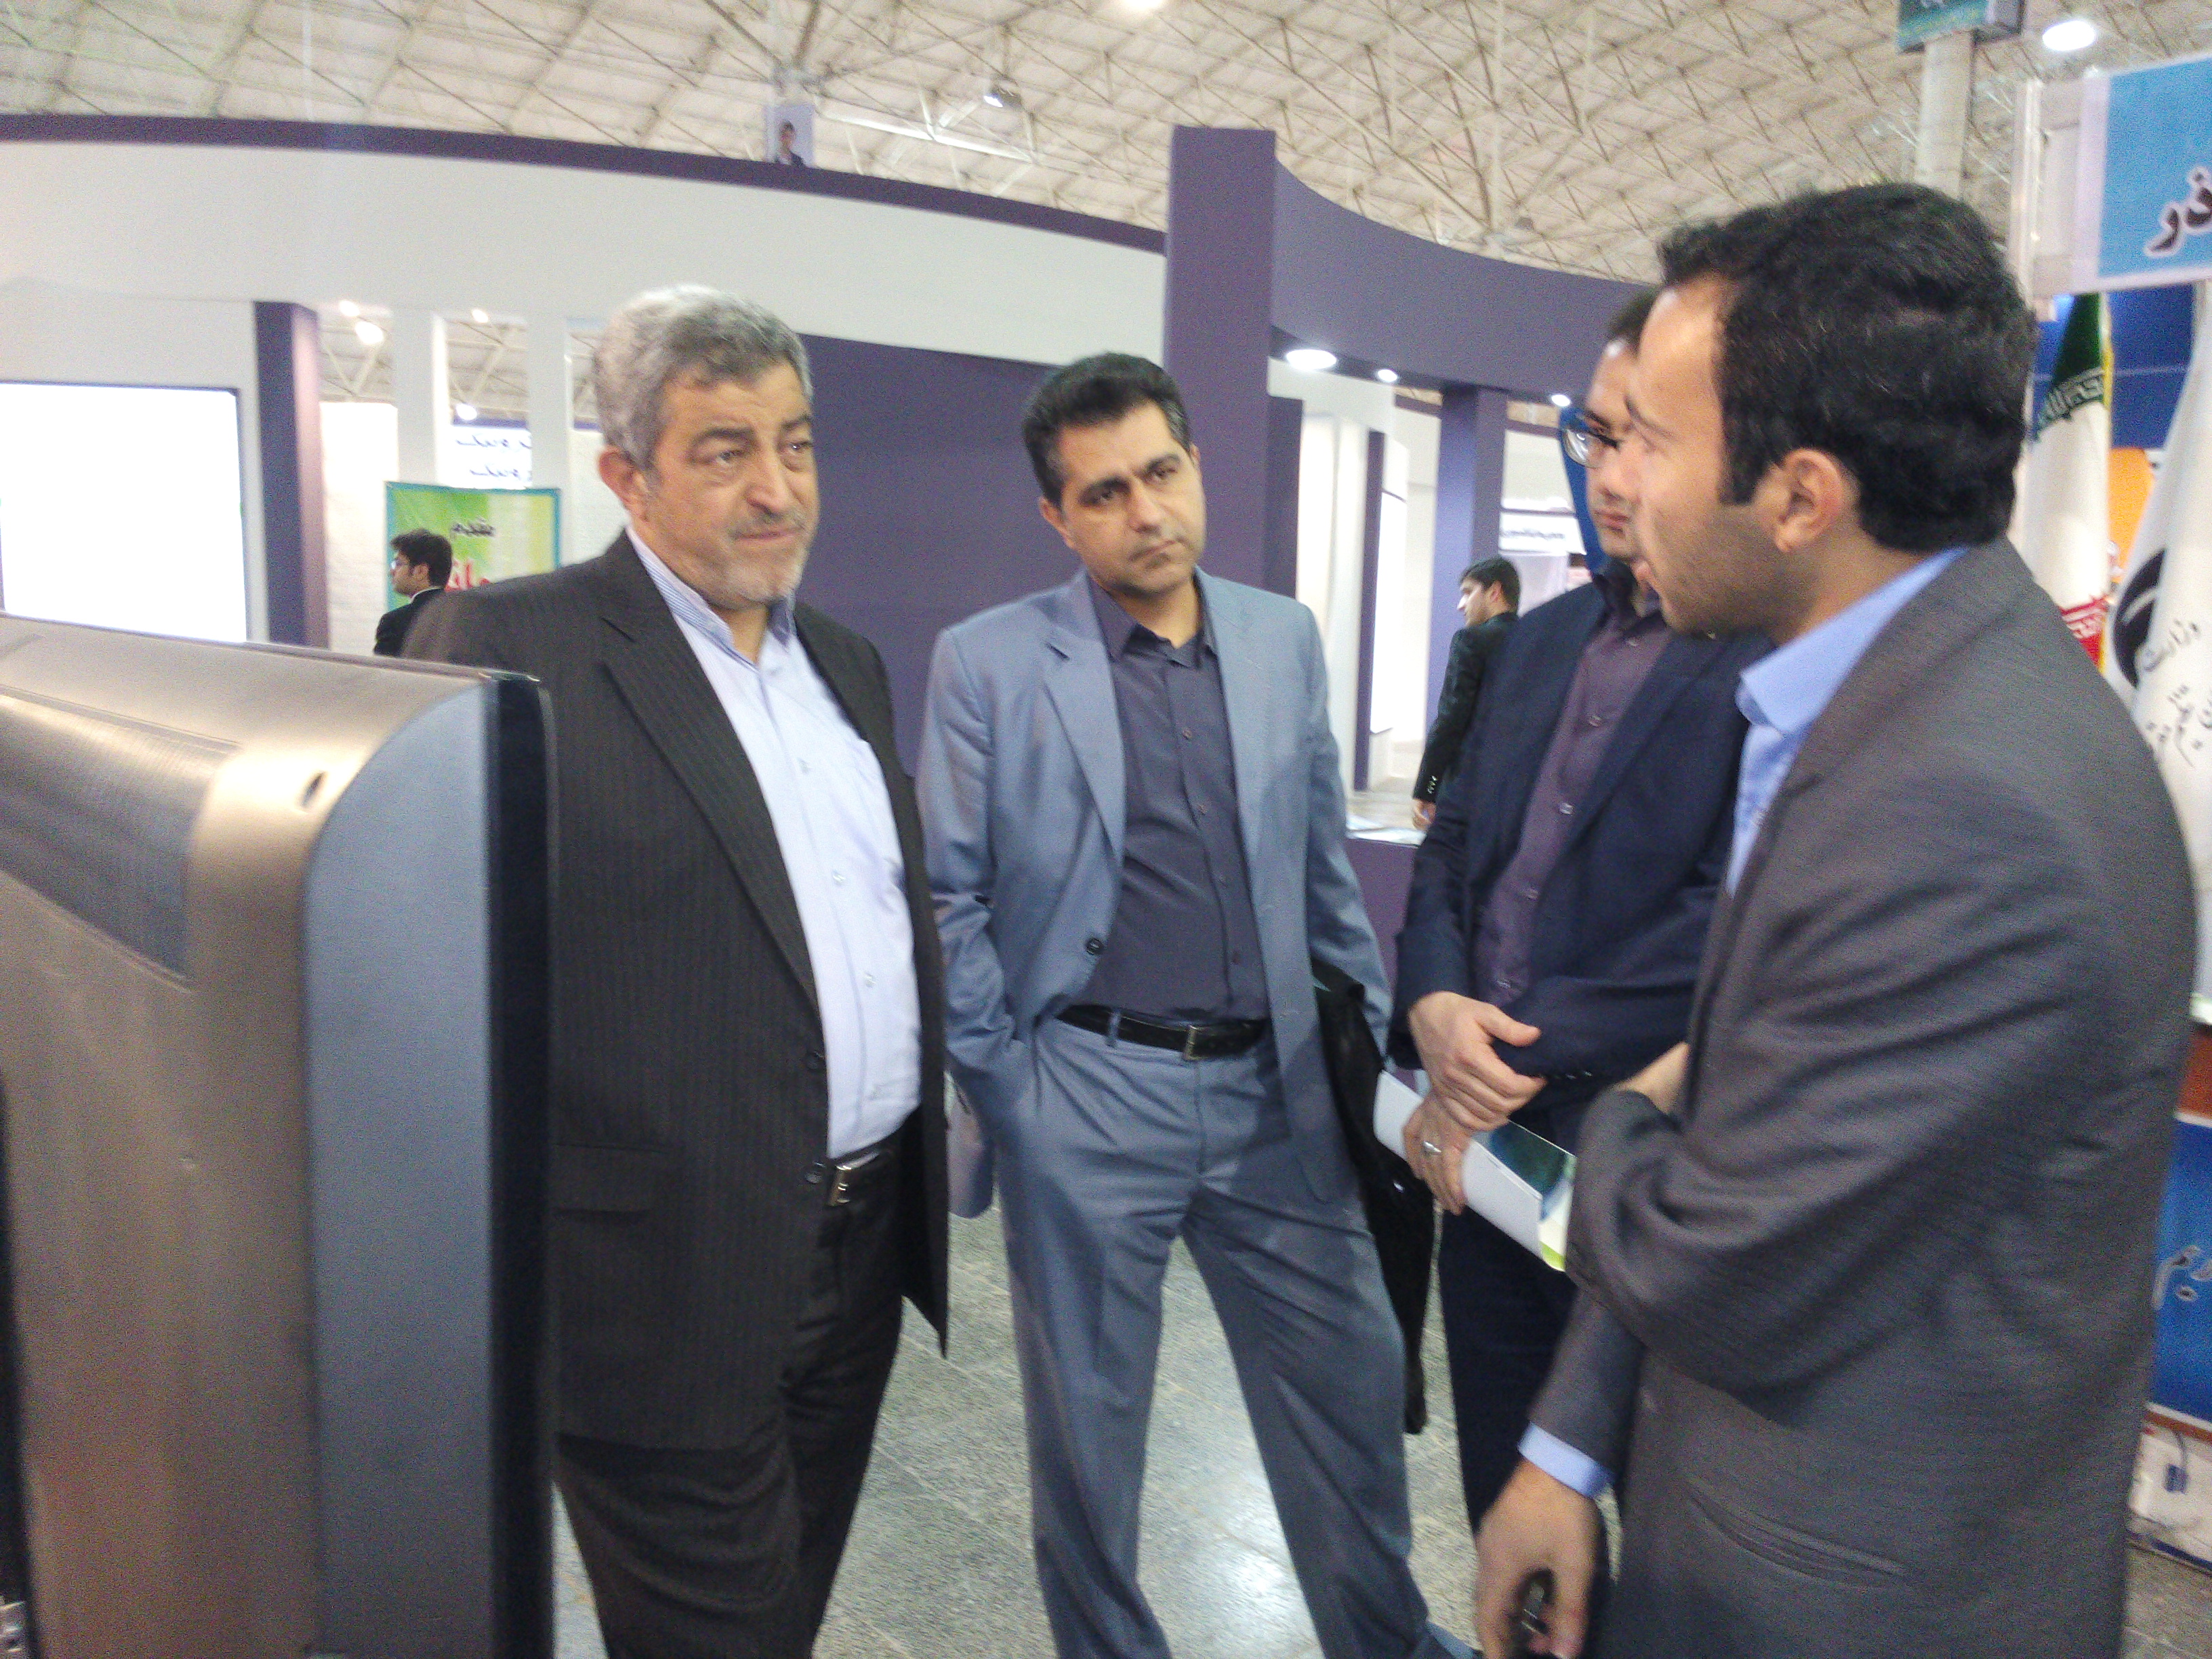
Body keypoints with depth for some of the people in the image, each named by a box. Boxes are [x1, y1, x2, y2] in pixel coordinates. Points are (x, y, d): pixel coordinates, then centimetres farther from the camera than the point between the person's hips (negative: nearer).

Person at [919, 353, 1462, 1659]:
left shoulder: (1286, 640, 6)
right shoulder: (986, 664, -5)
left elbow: (1325, 868, 12)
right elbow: (949, 899, -3)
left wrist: (1372, 1039, 11)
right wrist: (998, 1081, -6)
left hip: (1277, 1092, 4)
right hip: (1087, 1098, -3)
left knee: (1354, 1385, 15)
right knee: (1088, 1425, 13)